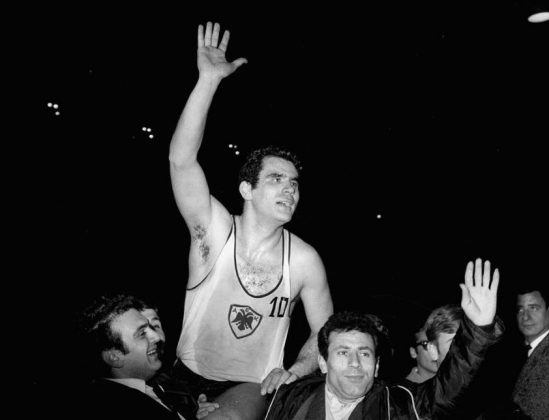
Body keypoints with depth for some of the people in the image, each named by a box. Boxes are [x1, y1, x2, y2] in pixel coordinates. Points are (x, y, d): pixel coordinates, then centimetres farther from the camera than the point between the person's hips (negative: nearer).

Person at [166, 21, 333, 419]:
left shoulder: (305, 260, -10)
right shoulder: (215, 232, -15)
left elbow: (326, 331, 2)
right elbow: (181, 160, -29)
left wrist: (294, 371, -16)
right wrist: (209, 80, -37)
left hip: (253, 387, -1)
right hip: (188, 377, 2)